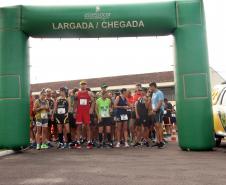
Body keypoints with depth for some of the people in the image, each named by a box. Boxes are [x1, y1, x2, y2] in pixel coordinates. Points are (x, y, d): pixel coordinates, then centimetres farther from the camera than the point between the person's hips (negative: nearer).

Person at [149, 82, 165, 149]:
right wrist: (153, 110, 5)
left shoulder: (159, 93, -8)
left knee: (159, 125, -12)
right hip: (154, 111, 9)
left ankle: (161, 141, -10)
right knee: (156, 126, 7)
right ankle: (158, 141, 11)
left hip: (159, 111, -9)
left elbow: (160, 102, -16)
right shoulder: (153, 94, 19)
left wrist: (155, 110, -17)